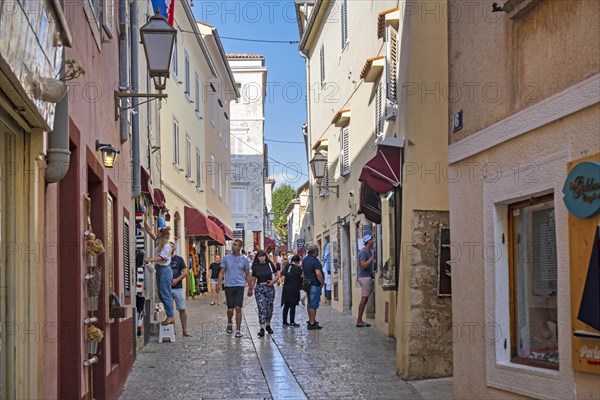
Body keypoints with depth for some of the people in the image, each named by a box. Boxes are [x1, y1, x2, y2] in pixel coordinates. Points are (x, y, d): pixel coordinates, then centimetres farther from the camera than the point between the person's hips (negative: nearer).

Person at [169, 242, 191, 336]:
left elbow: (185, 272, -1)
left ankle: (185, 330, 4)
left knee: (182, 309, -1)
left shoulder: (179, 259, 5)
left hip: (178, 288, -1)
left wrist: (176, 280, -12)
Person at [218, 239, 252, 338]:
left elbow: (247, 275, 10)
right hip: (229, 286, 0)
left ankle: (238, 330, -1)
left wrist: (250, 288, 10)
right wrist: (219, 283, -9)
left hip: (239, 286, 0)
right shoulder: (226, 258, 4)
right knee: (230, 309, 1)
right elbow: (222, 272, 5)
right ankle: (229, 323, 31)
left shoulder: (244, 260, 4)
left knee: (238, 308, -8)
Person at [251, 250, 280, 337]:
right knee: (261, 308, -10)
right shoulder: (255, 267, 3)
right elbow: (253, 280, 8)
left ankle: (268, 325, 30)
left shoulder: (270, 264, 1)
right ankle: (262, 328, -15)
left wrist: (273, 281, -10)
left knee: (269, 308, 10)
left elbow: (277, 275, 6)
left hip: (269, 288, 1)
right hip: (259, 288, -1)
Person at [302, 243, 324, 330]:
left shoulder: (305, 260, 11)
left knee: (309, 303, 20)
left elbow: (303, 272, 20)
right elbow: (318, 273, -26)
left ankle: (311, 320, 31)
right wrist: (322, 283, -14)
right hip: (315, 284, -9)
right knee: (314, 304, -6)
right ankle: (312, 323, -4)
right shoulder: (315, 260, -18)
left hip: (307, 283, 9)